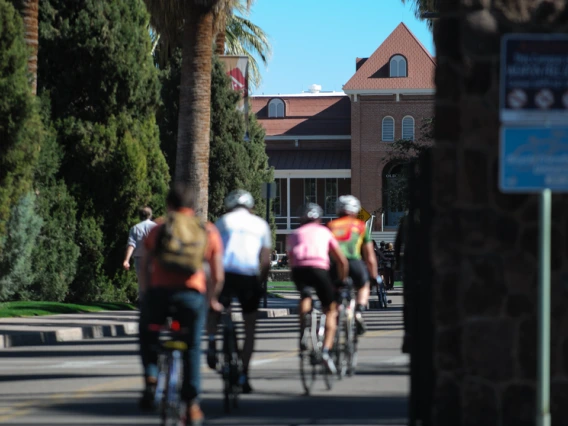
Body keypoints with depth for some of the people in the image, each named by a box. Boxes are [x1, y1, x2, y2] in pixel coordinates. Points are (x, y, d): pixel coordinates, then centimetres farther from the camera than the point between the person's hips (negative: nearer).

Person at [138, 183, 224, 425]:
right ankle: (192, 406, 9)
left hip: (160, 290, 0)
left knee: (148, 335, 26)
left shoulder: (159, 230, 15)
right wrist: (211, 299, 29)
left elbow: (145, 267, 11)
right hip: (193, 293, 0)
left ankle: (150, 379, 7)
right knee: (192, 348, 14)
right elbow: (217, 275, 14)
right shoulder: (208, 231, 16)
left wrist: (146, 293, 23)